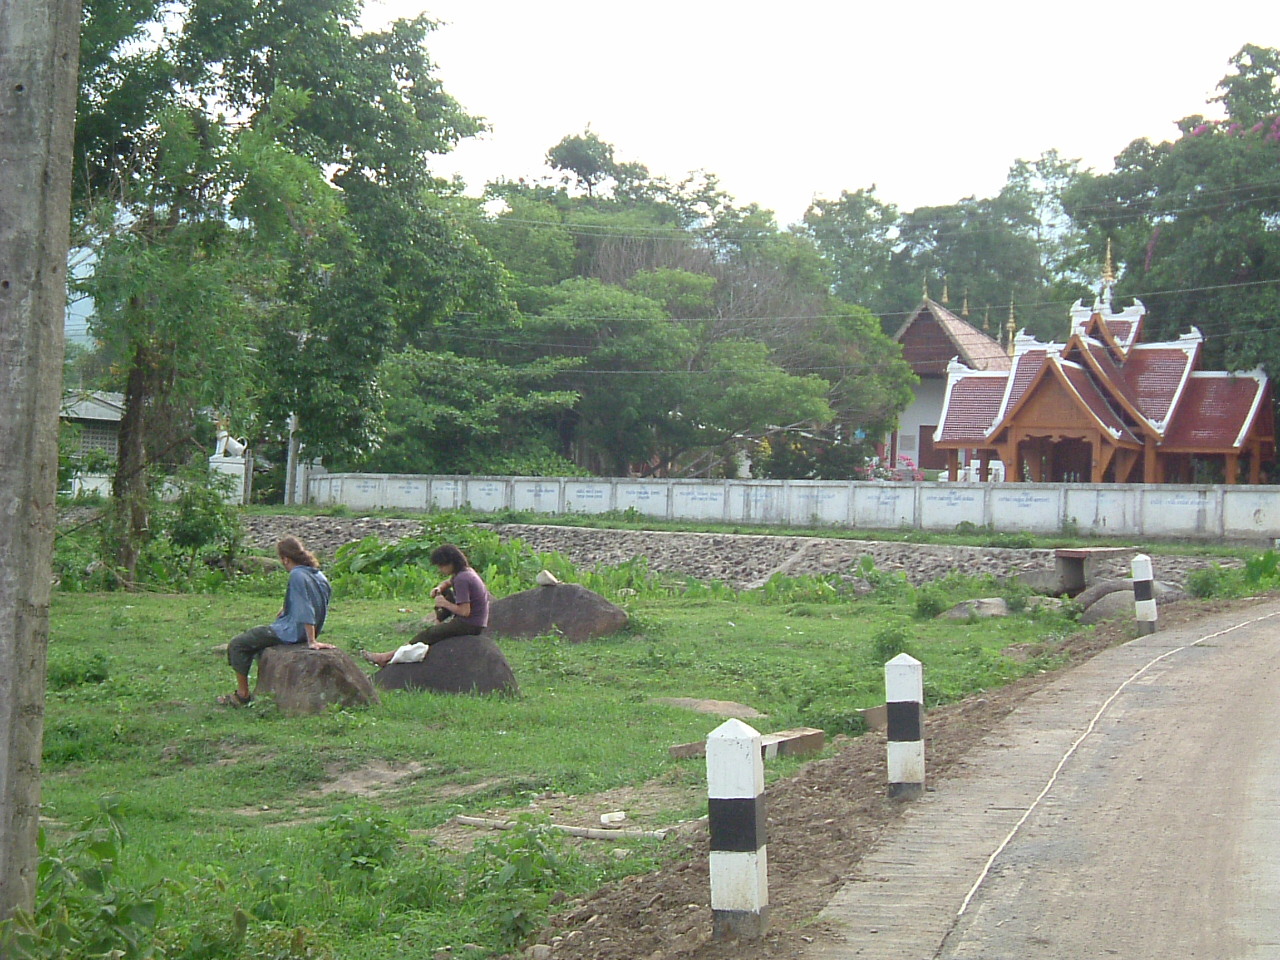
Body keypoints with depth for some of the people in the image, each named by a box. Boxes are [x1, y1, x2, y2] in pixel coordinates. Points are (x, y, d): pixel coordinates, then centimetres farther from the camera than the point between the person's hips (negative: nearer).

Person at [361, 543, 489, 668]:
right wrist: (439, 588, 5)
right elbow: (448, 582, 28)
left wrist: (445, 603, -10)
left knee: (428, 634, -2)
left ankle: (388, 657, 5)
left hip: (470, 624, -9)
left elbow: (465, 611, -25)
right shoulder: (467, 571, 9)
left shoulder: (461, 579, -21)